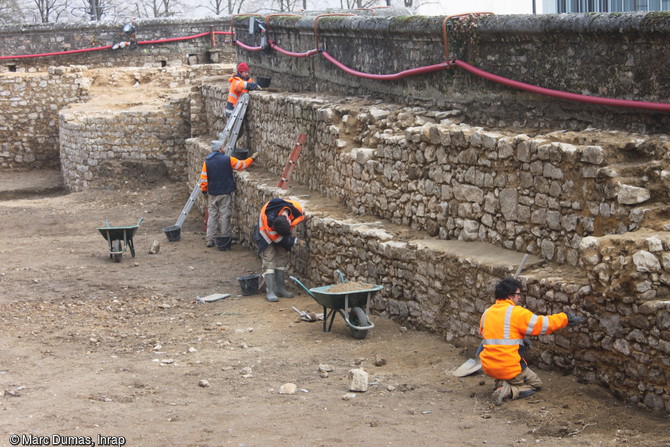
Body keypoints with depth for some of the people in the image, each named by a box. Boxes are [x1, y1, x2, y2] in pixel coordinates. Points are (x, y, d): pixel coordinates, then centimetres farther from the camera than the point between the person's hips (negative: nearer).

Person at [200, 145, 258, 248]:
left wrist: (204, 190, 12)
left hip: (212, 193, 3)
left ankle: (210, 239, 9)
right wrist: (252, 158, 17)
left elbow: (203, 178, -2)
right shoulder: (228, 160, -11)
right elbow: (243, 165, 1)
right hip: (225, 193, -3)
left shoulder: (207, 162, -4)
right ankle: (225, 238, 8)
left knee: (212, 215, 9)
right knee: (225, 215, 5)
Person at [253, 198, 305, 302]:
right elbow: (277, 239, -26)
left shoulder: (297, 209, -30)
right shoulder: (268, 219, -41)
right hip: (266, 234, -5)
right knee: (269, 260, -15)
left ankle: (280, 288, 12)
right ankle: (270, 292, -18)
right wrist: (295, 241, -23)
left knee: (282, 258, 4)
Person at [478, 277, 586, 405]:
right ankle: (508, 391, -7)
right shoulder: (517, 313, -13)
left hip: (488, 367, 6)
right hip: (510, 369, -6)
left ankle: (501, 382, 12)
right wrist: (566, 318, 4)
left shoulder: (486, 313, 6)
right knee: (536, 383, 21)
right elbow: (543, 324, -10)